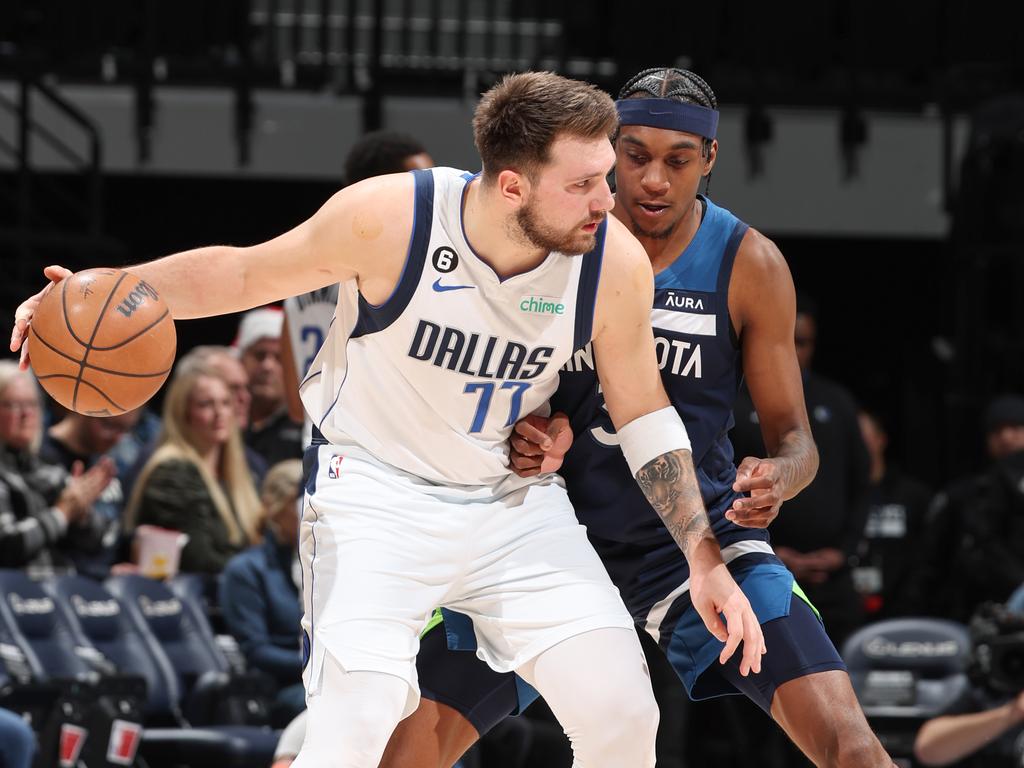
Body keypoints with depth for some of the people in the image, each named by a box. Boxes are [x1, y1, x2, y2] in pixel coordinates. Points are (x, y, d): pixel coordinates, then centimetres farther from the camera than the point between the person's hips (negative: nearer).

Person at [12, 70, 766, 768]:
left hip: (516, 500, 3)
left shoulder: (616, 262, -17)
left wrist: (704, 559, -4)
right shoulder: (389, 217, -24)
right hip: (377, 487, -3)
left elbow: (643, 414, 0)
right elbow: (241, 273, -7)